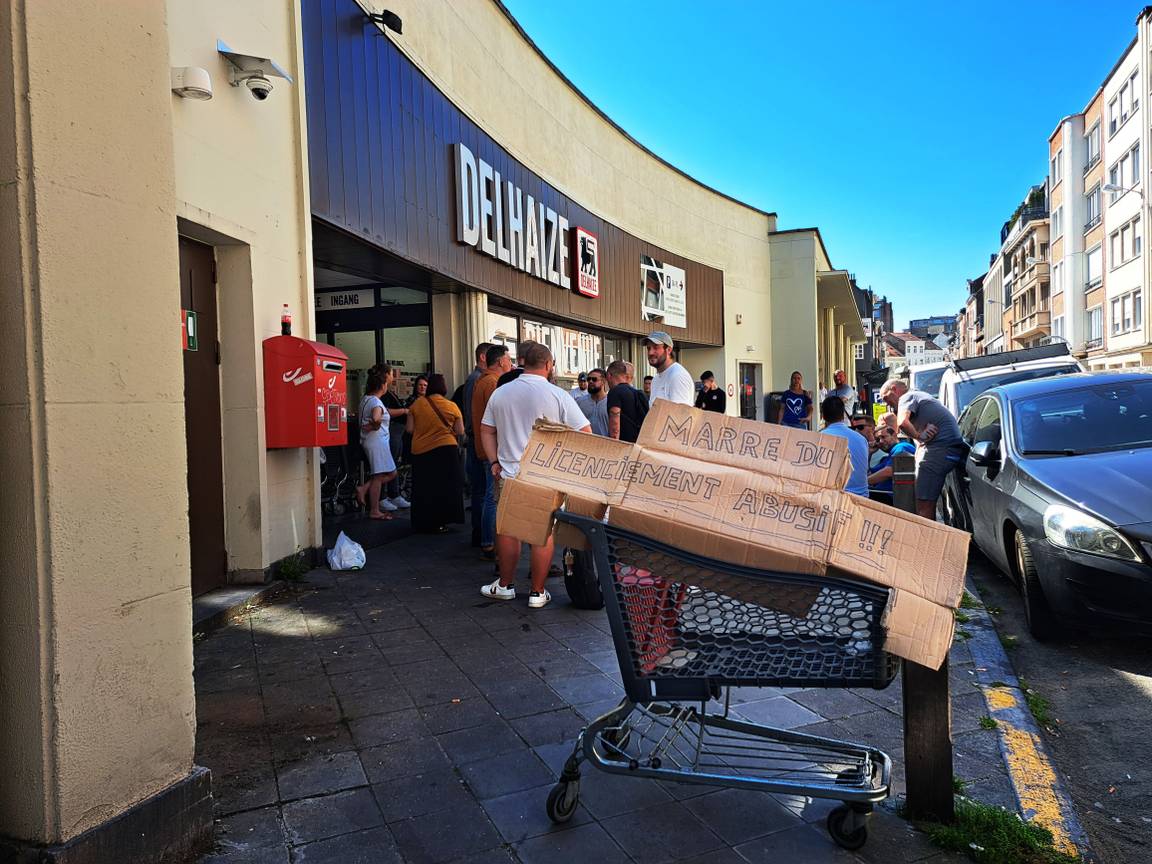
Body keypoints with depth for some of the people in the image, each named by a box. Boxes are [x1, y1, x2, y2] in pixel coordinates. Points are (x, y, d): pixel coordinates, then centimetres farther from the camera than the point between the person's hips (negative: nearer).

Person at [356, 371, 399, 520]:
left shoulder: (365, 399, 13)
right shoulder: (376, 402, -16)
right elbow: (376, 418, -35)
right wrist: (374, 426, -17)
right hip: (377, 442, -10)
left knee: (391, 473, 13)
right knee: (378, 477, -4)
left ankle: (364, 488, 7)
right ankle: (374, 511, -3)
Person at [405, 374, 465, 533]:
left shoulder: (417, 403, -3)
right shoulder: (451, 406, -5)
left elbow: (409, 429, 0)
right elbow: (460, 432, -3)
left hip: (420, 451, 2)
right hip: (446, 450, -2)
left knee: (424, 488, 12)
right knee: (444, 487, 9)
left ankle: (424, 523, 21)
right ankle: (439, 522, 9)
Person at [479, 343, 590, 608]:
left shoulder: (500, 393, 5)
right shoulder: (558, 395, -7)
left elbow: (486, 431, 9)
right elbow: (585, 432, -6)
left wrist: (495, 462, 12)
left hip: (508, 474, 3)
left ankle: (505, 585, 27)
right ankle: (538, 592, 12)